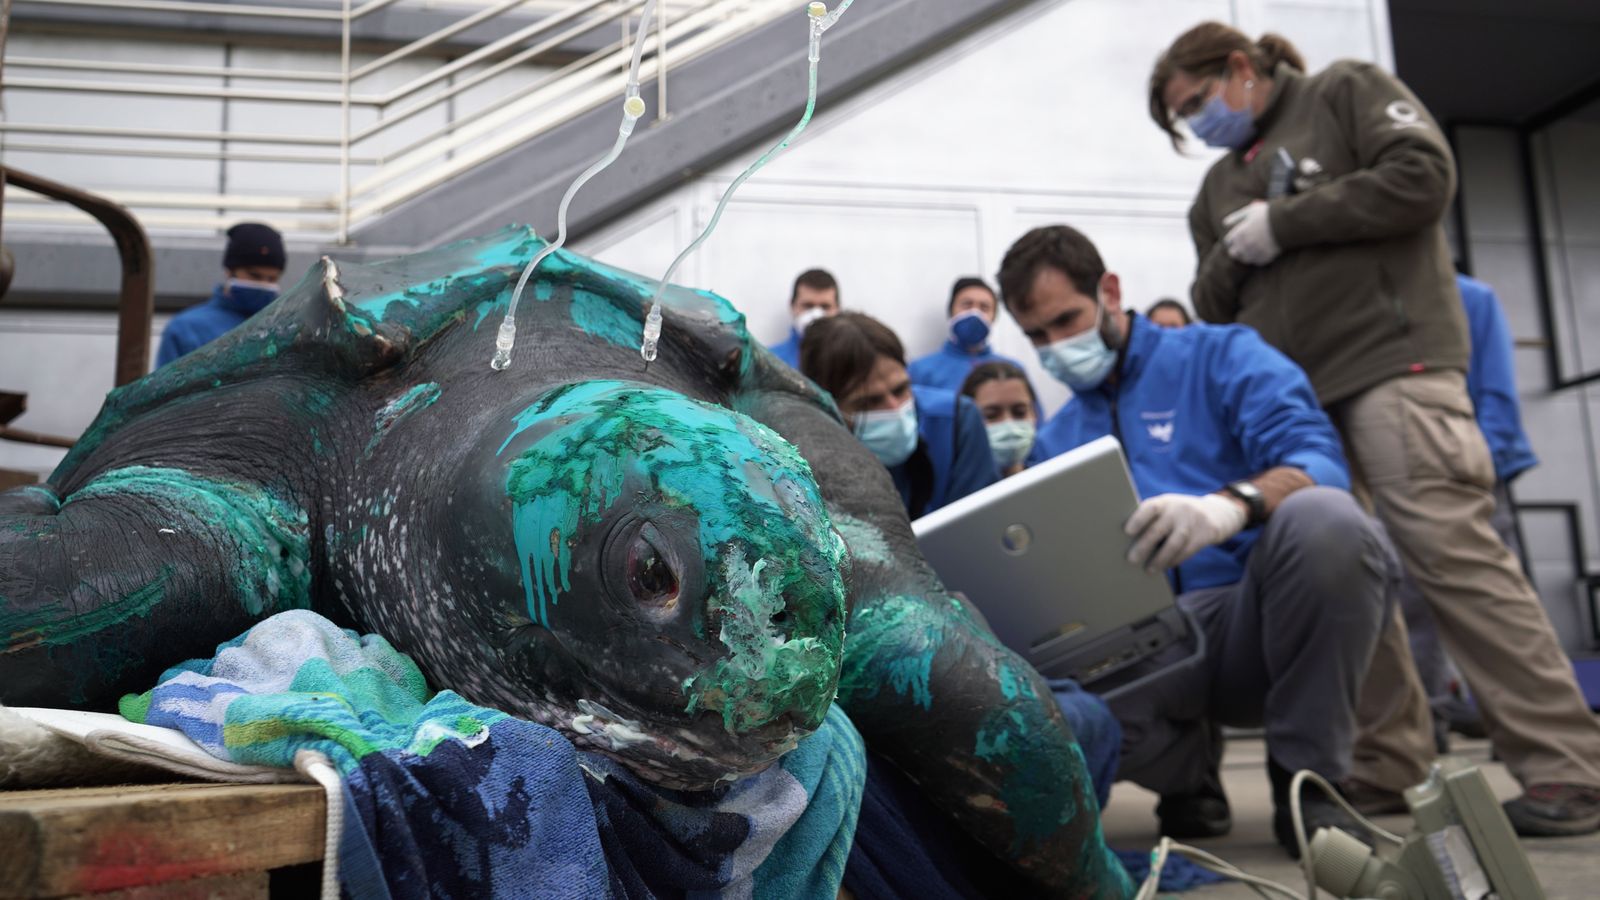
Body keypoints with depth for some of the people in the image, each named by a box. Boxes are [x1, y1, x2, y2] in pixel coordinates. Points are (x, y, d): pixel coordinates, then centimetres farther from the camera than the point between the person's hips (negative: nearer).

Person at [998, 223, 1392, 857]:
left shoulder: (1222, 356, 7)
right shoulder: (1054, 443, 20)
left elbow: (1317, 460, -11)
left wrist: (1231, 504, -33)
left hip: (1264, 616, -2)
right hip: (1153, 645, 3)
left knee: (1321, 516, -35)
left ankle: (1307, 780, -13)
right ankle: (1187, 770, 5)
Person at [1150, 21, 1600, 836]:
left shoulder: (1347, 92, 8)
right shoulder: (1218, 188, 23)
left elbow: (1422, 178, -8)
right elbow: (1211, 308, 21)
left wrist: (1282, 223, -7)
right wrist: (1231, 256, -1)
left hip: (1393, 362, -6)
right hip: (1292, 395, 7)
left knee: (1451, 554, -13)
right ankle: (1384, 760, 11)